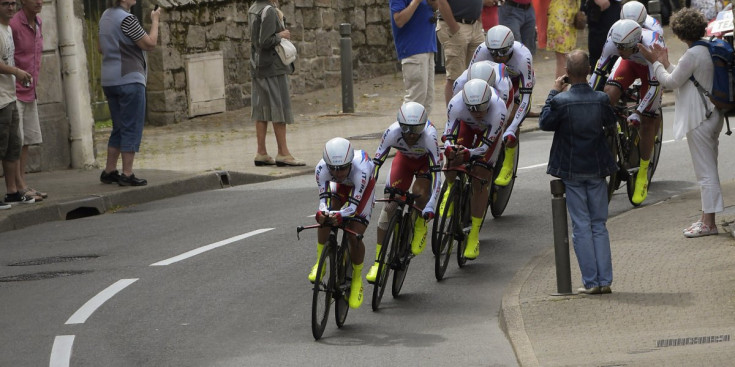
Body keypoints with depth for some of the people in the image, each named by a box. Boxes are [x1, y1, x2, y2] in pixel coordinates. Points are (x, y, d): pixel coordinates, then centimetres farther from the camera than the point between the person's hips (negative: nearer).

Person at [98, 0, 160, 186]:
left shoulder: (106, 16, 12)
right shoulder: (126, 19, -16)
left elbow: (101, 48, 22)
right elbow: (149, 44, -14)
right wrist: (155, 21, -3)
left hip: (109, 80, 9)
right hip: (129, 79, -9)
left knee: (119, 128, 16)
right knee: (132, 129, -5)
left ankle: (109, 171, 17)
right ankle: (127, 175, -6)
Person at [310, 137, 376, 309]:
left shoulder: (360, 169, -44)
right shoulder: (321, 169, -36)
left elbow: (353, 205, -44)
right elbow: (323, 198, -32)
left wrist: (340, 215, -64)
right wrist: (322, 212, -55)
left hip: (363, 186, -3)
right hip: (340, 186, 3)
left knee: (354, 236, -14)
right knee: (325, 217, -25)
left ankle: (357, 279, 8)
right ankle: (320, 262, -7)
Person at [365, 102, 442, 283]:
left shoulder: (429, 135, -38)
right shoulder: (392, 132, -34)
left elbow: (437, 172, -36)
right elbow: (376, 162, -27)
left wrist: (430, 206, -42)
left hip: (426, 161, -2)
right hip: (404, 159, 2)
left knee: (419, 193, -31)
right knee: (390, 205, -10)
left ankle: (420, 226, 3)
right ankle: (378, 261, -3)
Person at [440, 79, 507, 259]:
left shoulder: (498, 111, -42)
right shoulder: (456, 104, -37)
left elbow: (486, 145, -33)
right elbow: (448, 135, -27)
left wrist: (468, 154, -51)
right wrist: (449, 148, -50)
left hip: (489, 132, -2)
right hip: (466, 125, 2)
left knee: (479, 181, -11)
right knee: (452, 157, -22)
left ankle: (474, 236, -3)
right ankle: (451, 189, 17)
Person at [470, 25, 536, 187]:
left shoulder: (523, 56, -40)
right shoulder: (483, 50, -34)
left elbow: (526, 98, -40)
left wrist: (511, 130, -46)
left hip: (519, 82, -3)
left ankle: (508, 165, -9)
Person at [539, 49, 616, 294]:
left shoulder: (561, 101, -18)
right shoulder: (601, 99, -9)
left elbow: (544, 123, -2)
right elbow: (611, 124, 9)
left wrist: (553, 93, 3)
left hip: (571, 172, -2)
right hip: (597, 169, 2)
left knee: (581, 226, 3)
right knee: (599, 225, 10)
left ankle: (590, 281, 2)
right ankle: (604, 280, 7)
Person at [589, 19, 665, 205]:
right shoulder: (613, 43, -33)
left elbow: (654, 84, -37)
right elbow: (599, 69, -19)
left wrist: (638, 113, -38)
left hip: (652, 68, -3)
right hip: (630, 64, 3)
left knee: (647, 123, -7)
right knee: (608, 94, -26)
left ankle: (642, 176, 6)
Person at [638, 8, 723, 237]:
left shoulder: (693, 55, -20)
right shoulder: (708, 50, 9)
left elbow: (671, 82, -13)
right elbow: (681, 78, 16)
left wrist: (655, 62, -1)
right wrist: (665, 63, 17)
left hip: (698, 120, -10)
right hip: (712, 115, 10)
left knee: (705, 172, -5)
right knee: (708, 170, 15)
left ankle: (708, 223, -1)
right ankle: (707, 218, 22)